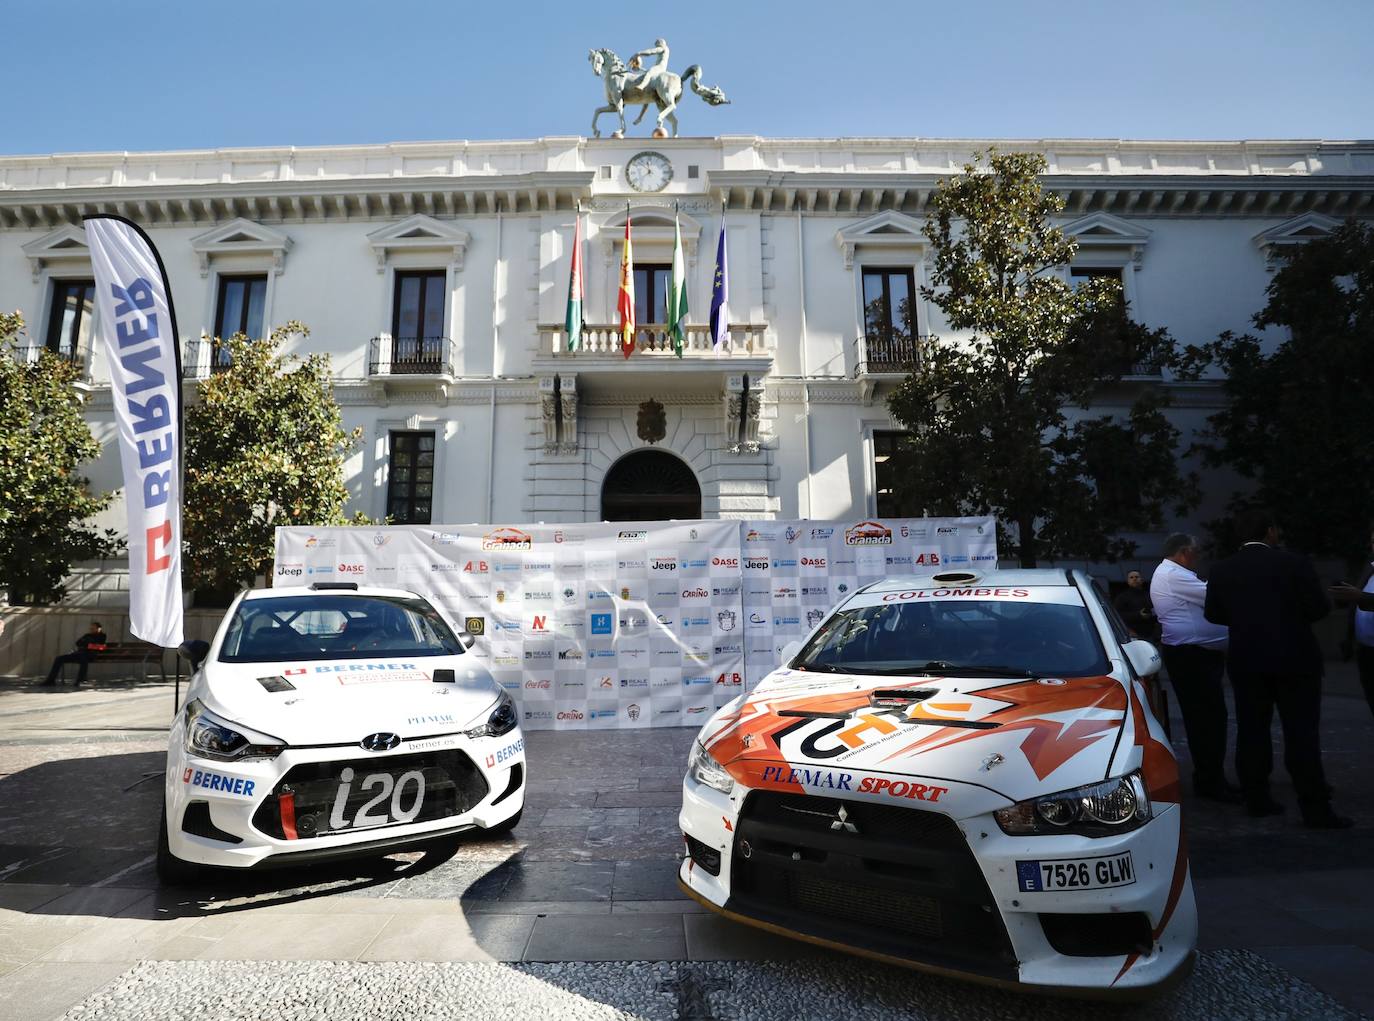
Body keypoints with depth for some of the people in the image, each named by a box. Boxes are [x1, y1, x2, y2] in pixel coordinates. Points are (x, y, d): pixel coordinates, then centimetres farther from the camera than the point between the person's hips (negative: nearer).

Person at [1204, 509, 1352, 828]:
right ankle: (1316, 809, 4)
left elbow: (1213, 614, 4)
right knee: (1302, 733, 2)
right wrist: (1293, 613, 12)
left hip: (1246, 661, 3)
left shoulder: (1222, 570, -1)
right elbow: (1319, 607, -9)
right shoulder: (1294, 563, -10)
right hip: (1294, 659, -3)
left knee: (1252, 731, 10)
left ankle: (1257, 799, 15)